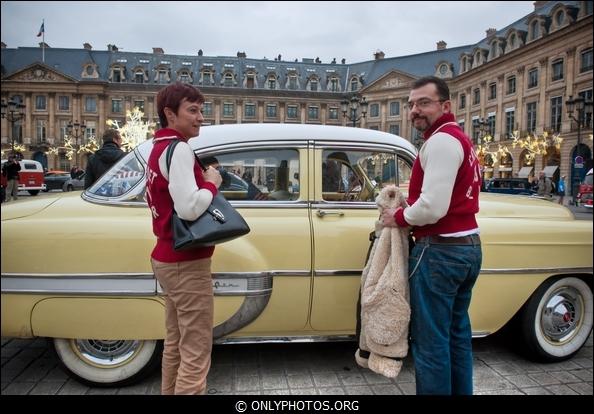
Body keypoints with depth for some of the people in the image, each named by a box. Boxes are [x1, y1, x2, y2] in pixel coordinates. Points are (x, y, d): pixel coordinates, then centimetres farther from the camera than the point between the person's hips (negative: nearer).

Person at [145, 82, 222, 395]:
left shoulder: (159, 149, 13)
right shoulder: (178, 149, -16)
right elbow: (189, 208, -29)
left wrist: (204, 181, 6)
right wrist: (213, 183, -12)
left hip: (167, 259, 10)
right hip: (186, 264, -10)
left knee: (175, 345, 21)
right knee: (195, 355, -2)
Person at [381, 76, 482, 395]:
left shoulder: (441, 140, -15)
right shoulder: (460, 139, 16)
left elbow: (433, 207, -25)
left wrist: (399, 218, -8)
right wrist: (404, 201, 10)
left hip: (440, 251, -10)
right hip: (468, 246, 11)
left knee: (430, 342, -1)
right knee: (457, 333, 19)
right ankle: (460, 391, 32)